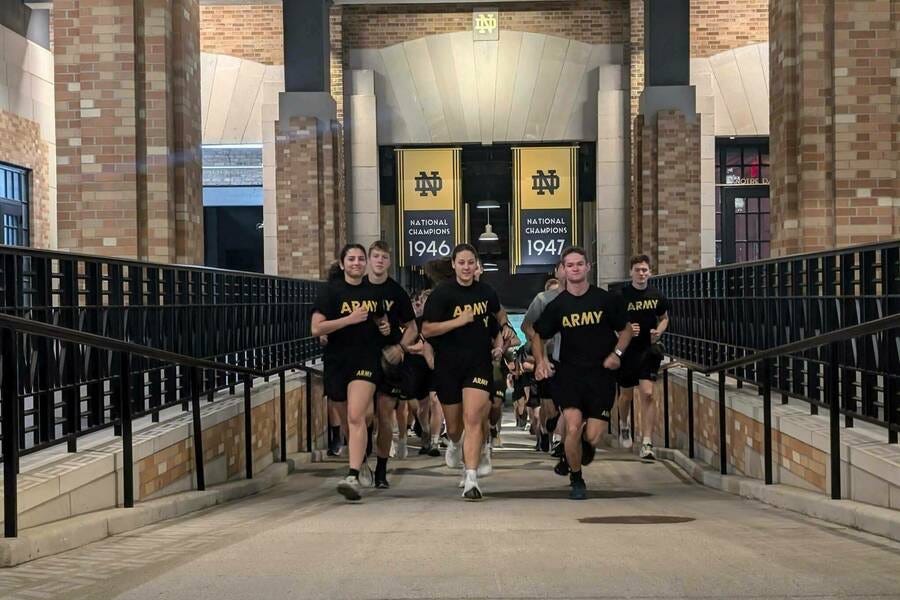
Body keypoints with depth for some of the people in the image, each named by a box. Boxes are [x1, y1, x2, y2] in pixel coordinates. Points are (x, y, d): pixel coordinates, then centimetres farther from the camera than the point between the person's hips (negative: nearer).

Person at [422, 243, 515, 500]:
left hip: (479, 363, 1)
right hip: (448, 365, -1)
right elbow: (426, 330, -12)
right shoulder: (442, 293, -7)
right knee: (454, 425, 13)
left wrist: (501, 335, 15)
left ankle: (471, 479, -18)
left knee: (473, 419, -16)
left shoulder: (486, 292, 6)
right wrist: (459, 321, -19)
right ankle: (454, 444, 51)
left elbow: (500, 313, 29)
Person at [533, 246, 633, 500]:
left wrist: (617, 353, -7)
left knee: (592, 437, -5)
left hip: (601, 375, 0)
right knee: (573, 428, -16)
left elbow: (625, 330, 10)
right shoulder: (557, 306, 1)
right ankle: (576, 480, 8)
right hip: (569, 374, 0)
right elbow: (539, 335, 15)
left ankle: (584, 448, 36)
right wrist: (541, 360, -1)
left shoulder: (607, 300, -2)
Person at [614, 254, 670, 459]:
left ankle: (647, 444, -11)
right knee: (627, 395, 14)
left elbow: (664, 318, 16)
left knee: (647, 394, -12)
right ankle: (623, 426, 46)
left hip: (648, 350, 1)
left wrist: (659, 331, -5)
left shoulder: (657, 296, 0)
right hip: (627, 350, -1)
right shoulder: (621, 295, -9)